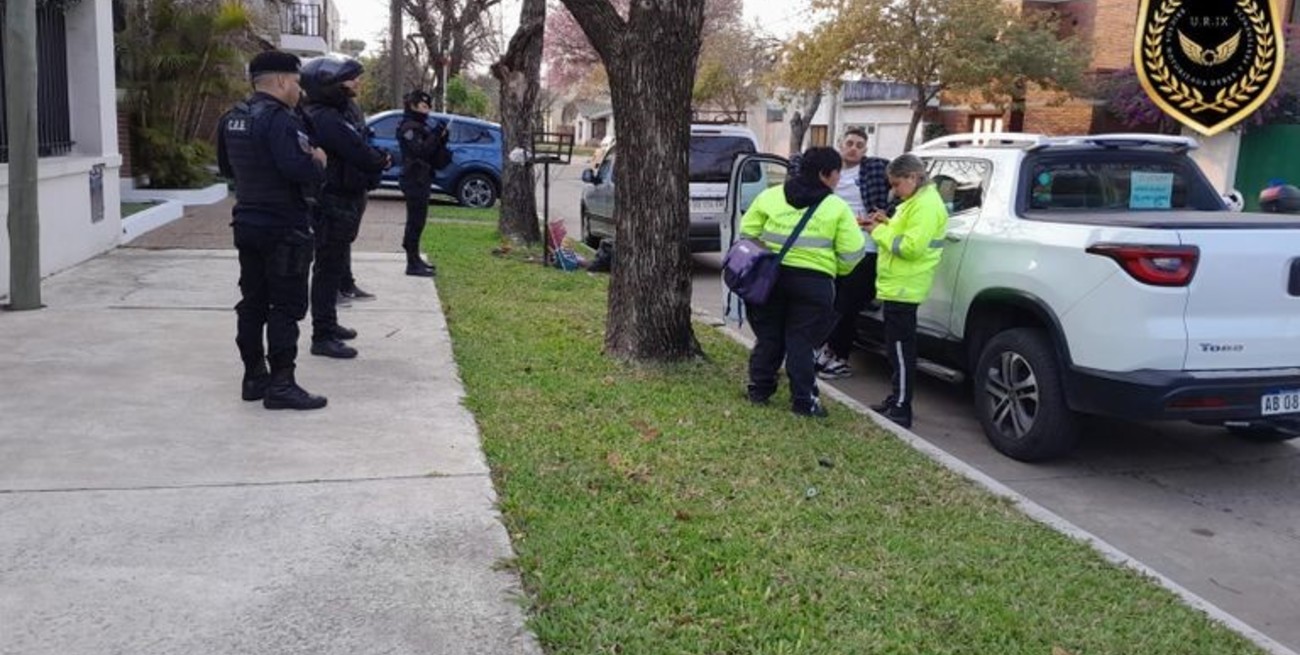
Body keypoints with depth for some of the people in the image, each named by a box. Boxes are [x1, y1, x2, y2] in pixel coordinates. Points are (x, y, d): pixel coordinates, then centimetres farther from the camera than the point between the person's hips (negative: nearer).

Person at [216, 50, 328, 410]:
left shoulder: (231, 119, 10)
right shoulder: (280, 119, -19)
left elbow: (226, 167, 21)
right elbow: (302, 171, -29)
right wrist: (318, 162, -9)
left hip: (247, 223, 9)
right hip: (284, 228, -9)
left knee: (253, 302, 14)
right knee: (286, 306, -3)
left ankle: (254, 376, 21)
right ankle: (281, 384, -2)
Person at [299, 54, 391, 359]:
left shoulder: (346, 111, 11)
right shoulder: (324, 118, -22)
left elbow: (363, 147, 13)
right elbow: (359, 153, -25)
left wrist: (376, 159, -6)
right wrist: (381, 161, -7)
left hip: (347, 199, 10)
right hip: (332, 202, -10)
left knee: (335, 265, 20)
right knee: (329, 267, -6)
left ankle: (329, 323, 34)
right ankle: (322, 337, -2)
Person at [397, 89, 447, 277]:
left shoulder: (421, 127, 19)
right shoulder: (409, 127, -10)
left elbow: (433, 153, 18)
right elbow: (419, 150, -22)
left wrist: (441, 139, 3)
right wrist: (435, 136, -21)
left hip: (422, 179, 10)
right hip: (414, 179, -10)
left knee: (416, 220, 15)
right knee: (415, 221, -11)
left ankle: (414, 258, 23)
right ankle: (412, 264, -11)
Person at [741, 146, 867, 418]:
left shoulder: (770, 196, 7)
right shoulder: (836, 207, -1)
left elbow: (748, 233, 8)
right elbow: (851, 252, -2)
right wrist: (835, 270, 16)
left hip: (770, 276, 3)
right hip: (813, 281, -3)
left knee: (768, 337, 13)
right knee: (801, 342, 2)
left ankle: (759, 389, 20)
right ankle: (803, 400, 4)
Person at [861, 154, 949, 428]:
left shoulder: (926, 206, -16)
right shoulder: (914, 202, 18)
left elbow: (911, 246, -24)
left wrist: (880, 231, -14)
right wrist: (886, 225, 6)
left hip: (904, 288, -11)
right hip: (898, 286, 11)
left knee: (901, 350, -8)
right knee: (897, 348, 16)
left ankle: (901, 410, -4)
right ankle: (896, 401, 25)